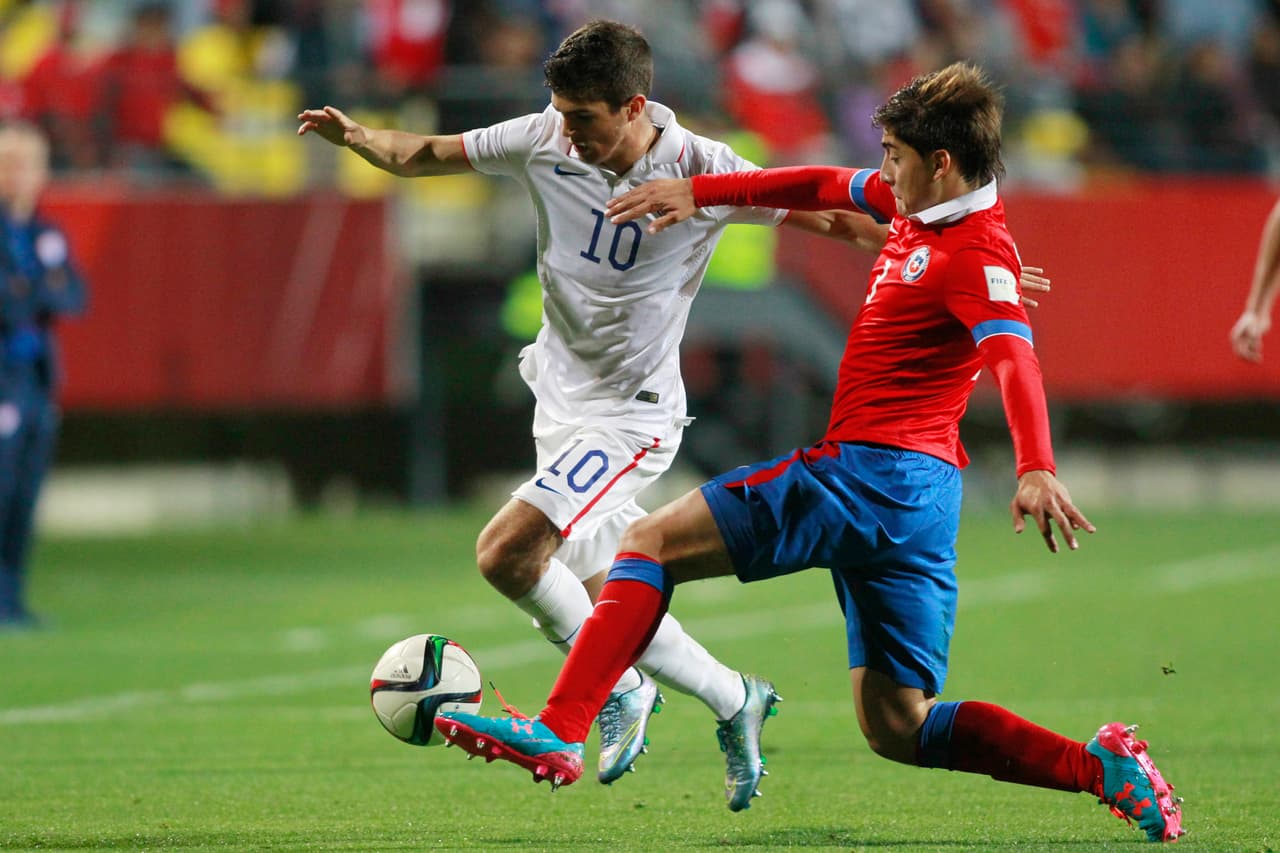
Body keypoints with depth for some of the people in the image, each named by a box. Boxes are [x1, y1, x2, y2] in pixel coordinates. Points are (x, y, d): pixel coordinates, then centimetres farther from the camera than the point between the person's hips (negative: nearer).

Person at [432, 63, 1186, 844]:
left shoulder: (976, 254, -14)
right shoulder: (922, 204, 13)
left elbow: (1013, 358, -30)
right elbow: (826, 188, 27)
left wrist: (1038, 468, -46)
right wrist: (699, 192, 26)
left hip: (869, 474, -10)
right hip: (919, 499, 10)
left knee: (652, 542, -4)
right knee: (897, 727, 9)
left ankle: (561, 733, -12)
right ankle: (1099, 767, -2)